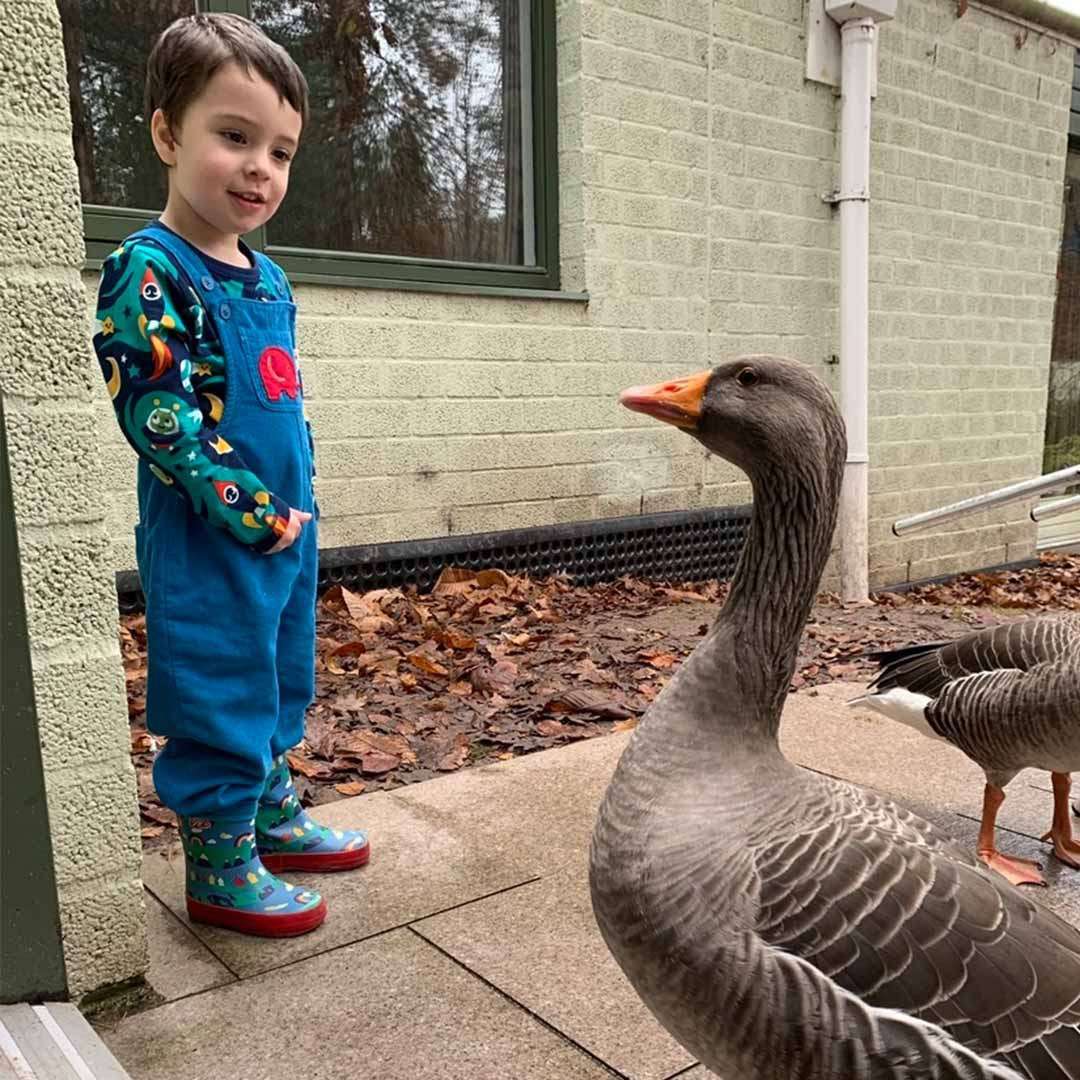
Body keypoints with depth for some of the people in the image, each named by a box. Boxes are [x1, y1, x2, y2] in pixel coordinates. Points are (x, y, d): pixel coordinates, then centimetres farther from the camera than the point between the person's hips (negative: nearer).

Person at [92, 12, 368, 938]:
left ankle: (271, 815, 39)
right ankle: (219, 868, 19)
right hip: (208, 540, -8)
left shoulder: (268, 279, 11)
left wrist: (300, 503, 10)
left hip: (287, 530, 9)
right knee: (218, 697, 3)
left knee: (280, 684, 20)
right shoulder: (149, 271, -14)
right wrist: (247, 510, -20)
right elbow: (156, 410, -21)